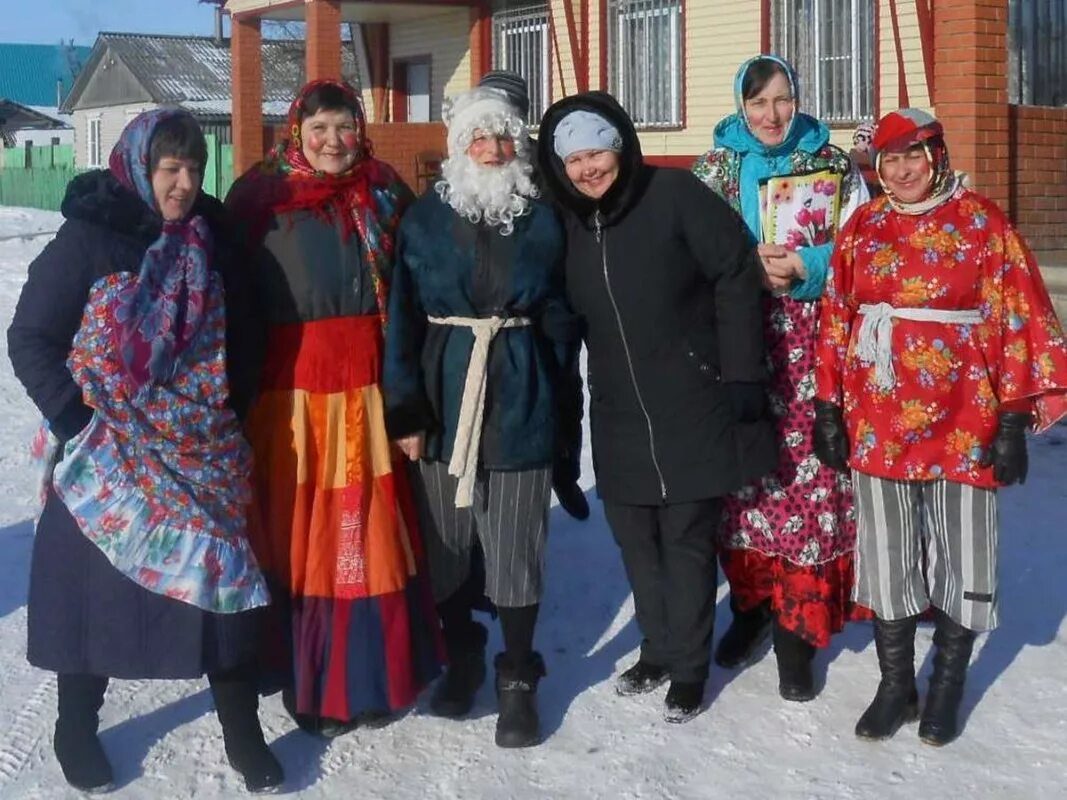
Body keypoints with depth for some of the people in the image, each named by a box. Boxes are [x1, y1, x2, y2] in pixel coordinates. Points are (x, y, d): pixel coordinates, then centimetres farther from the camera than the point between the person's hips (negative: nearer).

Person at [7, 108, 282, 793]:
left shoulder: (212, 237, 4)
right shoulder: (89, 236, -8)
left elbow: (240, 336, 13)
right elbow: (31, 339, -6)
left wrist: (231, 415, 4)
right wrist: (76, 421, -11)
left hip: (205, 455, 3)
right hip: (107, 457, -3)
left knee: (223, 579, 2)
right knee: (95, 590, 8)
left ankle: (244, 735, 14)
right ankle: (77, 730, 26)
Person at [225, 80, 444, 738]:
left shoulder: (385, 195, 9)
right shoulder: (260, 197, 0)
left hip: (368, 386, 3)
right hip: (290, 388, -2)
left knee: (369, 528, 5)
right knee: (300, 529, 2)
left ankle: (376, 672, 17)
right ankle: (311, 681, 13)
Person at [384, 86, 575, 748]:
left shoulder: (542, 220, 5)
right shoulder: (426, 219, 2)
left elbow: (560, 318, 8)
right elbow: (403, 319, -1)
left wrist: (547, 386, 1)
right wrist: (405, 411, -7)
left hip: (521, 402, 0)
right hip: (444, 400, 1)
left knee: (516, 546, 2)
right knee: (446, 541, 9)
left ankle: (519, 679, 14)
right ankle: (462, 657, 29)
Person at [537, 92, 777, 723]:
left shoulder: (674, 195, -11)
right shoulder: (568, 224, 6)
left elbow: (736, 276, -12)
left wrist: (742, 374, -14)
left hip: (692, 408, -5)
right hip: (619, 418, 5)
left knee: (686, 539, 2)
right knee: (636, 537, 12)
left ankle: (689, 668, 16)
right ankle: (658, 649, 31)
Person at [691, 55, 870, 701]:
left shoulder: (832, 163, 6)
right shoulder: (715, 168, 10)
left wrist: (802, 267, -12)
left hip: (810, 345, -1)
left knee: (810, 475, -5)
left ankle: (798, 631, 3)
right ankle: (752, 604, 23)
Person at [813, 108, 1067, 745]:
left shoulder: (983, 223, -4)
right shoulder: (863, 228, 6)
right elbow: (836, 321, 8)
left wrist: (1014, 417, -10)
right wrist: (829, 407, 5)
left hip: (962, 425, -3)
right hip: (878, 426, 3)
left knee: (962, 556, 8)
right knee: (887, 558, 11)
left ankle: (948, 687, 25)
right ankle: (896, 685, 26)